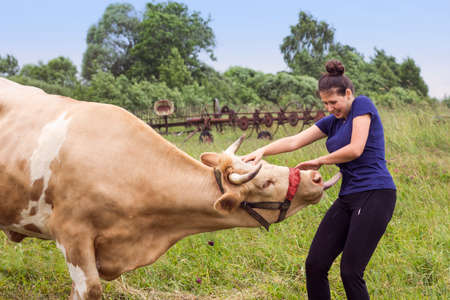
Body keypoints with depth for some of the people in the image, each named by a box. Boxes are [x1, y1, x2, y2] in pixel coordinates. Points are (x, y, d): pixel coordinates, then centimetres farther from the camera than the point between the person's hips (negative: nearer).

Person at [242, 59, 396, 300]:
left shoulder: (363, 105, -4)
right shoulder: (332, 122, 17)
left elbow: (356, 149, -14)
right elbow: (295, 141, 11)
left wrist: (319, 162, -1)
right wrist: (262, 151, -4)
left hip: (375, 195, -8)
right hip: (347, 197, 8)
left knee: (350, 271, -11)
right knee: (315, 264, 2)